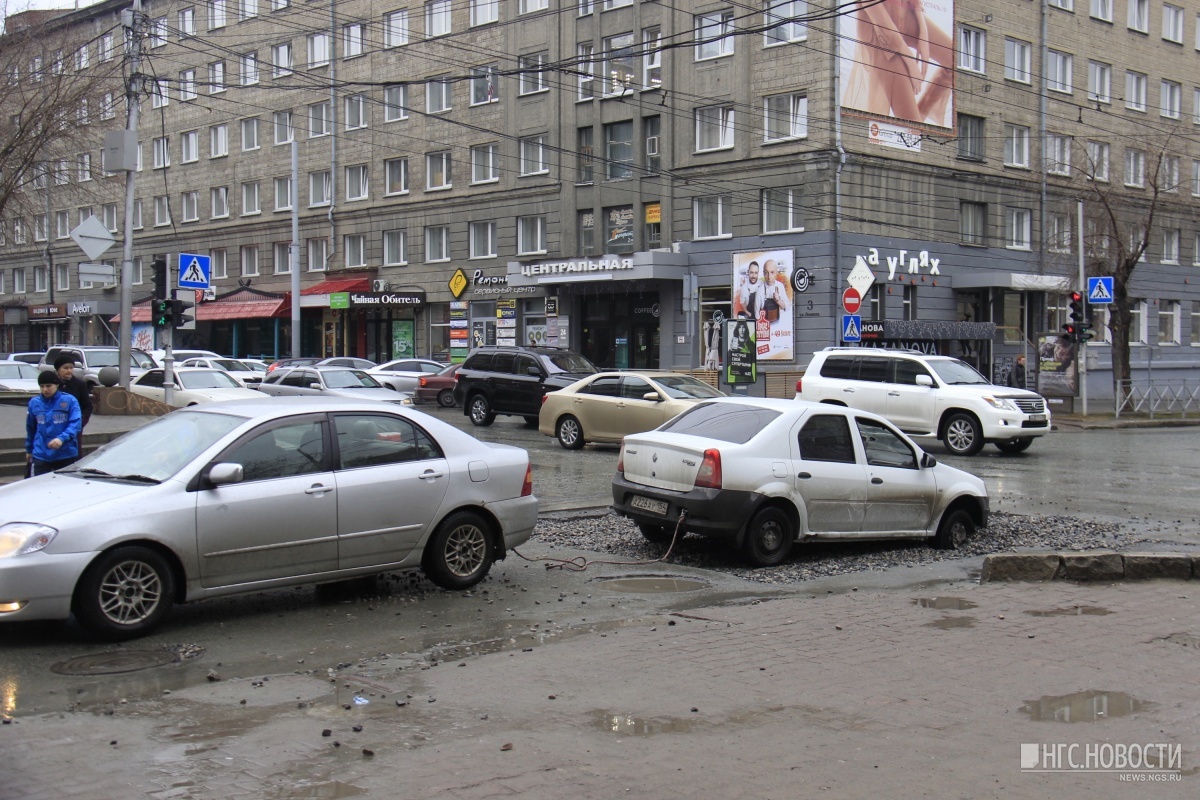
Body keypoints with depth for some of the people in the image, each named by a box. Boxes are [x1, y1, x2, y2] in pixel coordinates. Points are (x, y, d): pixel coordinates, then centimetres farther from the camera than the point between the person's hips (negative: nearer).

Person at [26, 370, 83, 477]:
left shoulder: (70, 400, -5)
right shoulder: (34, 403, 6)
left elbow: (76, 424, -12)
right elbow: (30, 428, 17)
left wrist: (62, 438, -28)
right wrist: (29, 449, 26)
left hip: (66, 455, -2)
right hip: (41, 455, 2)